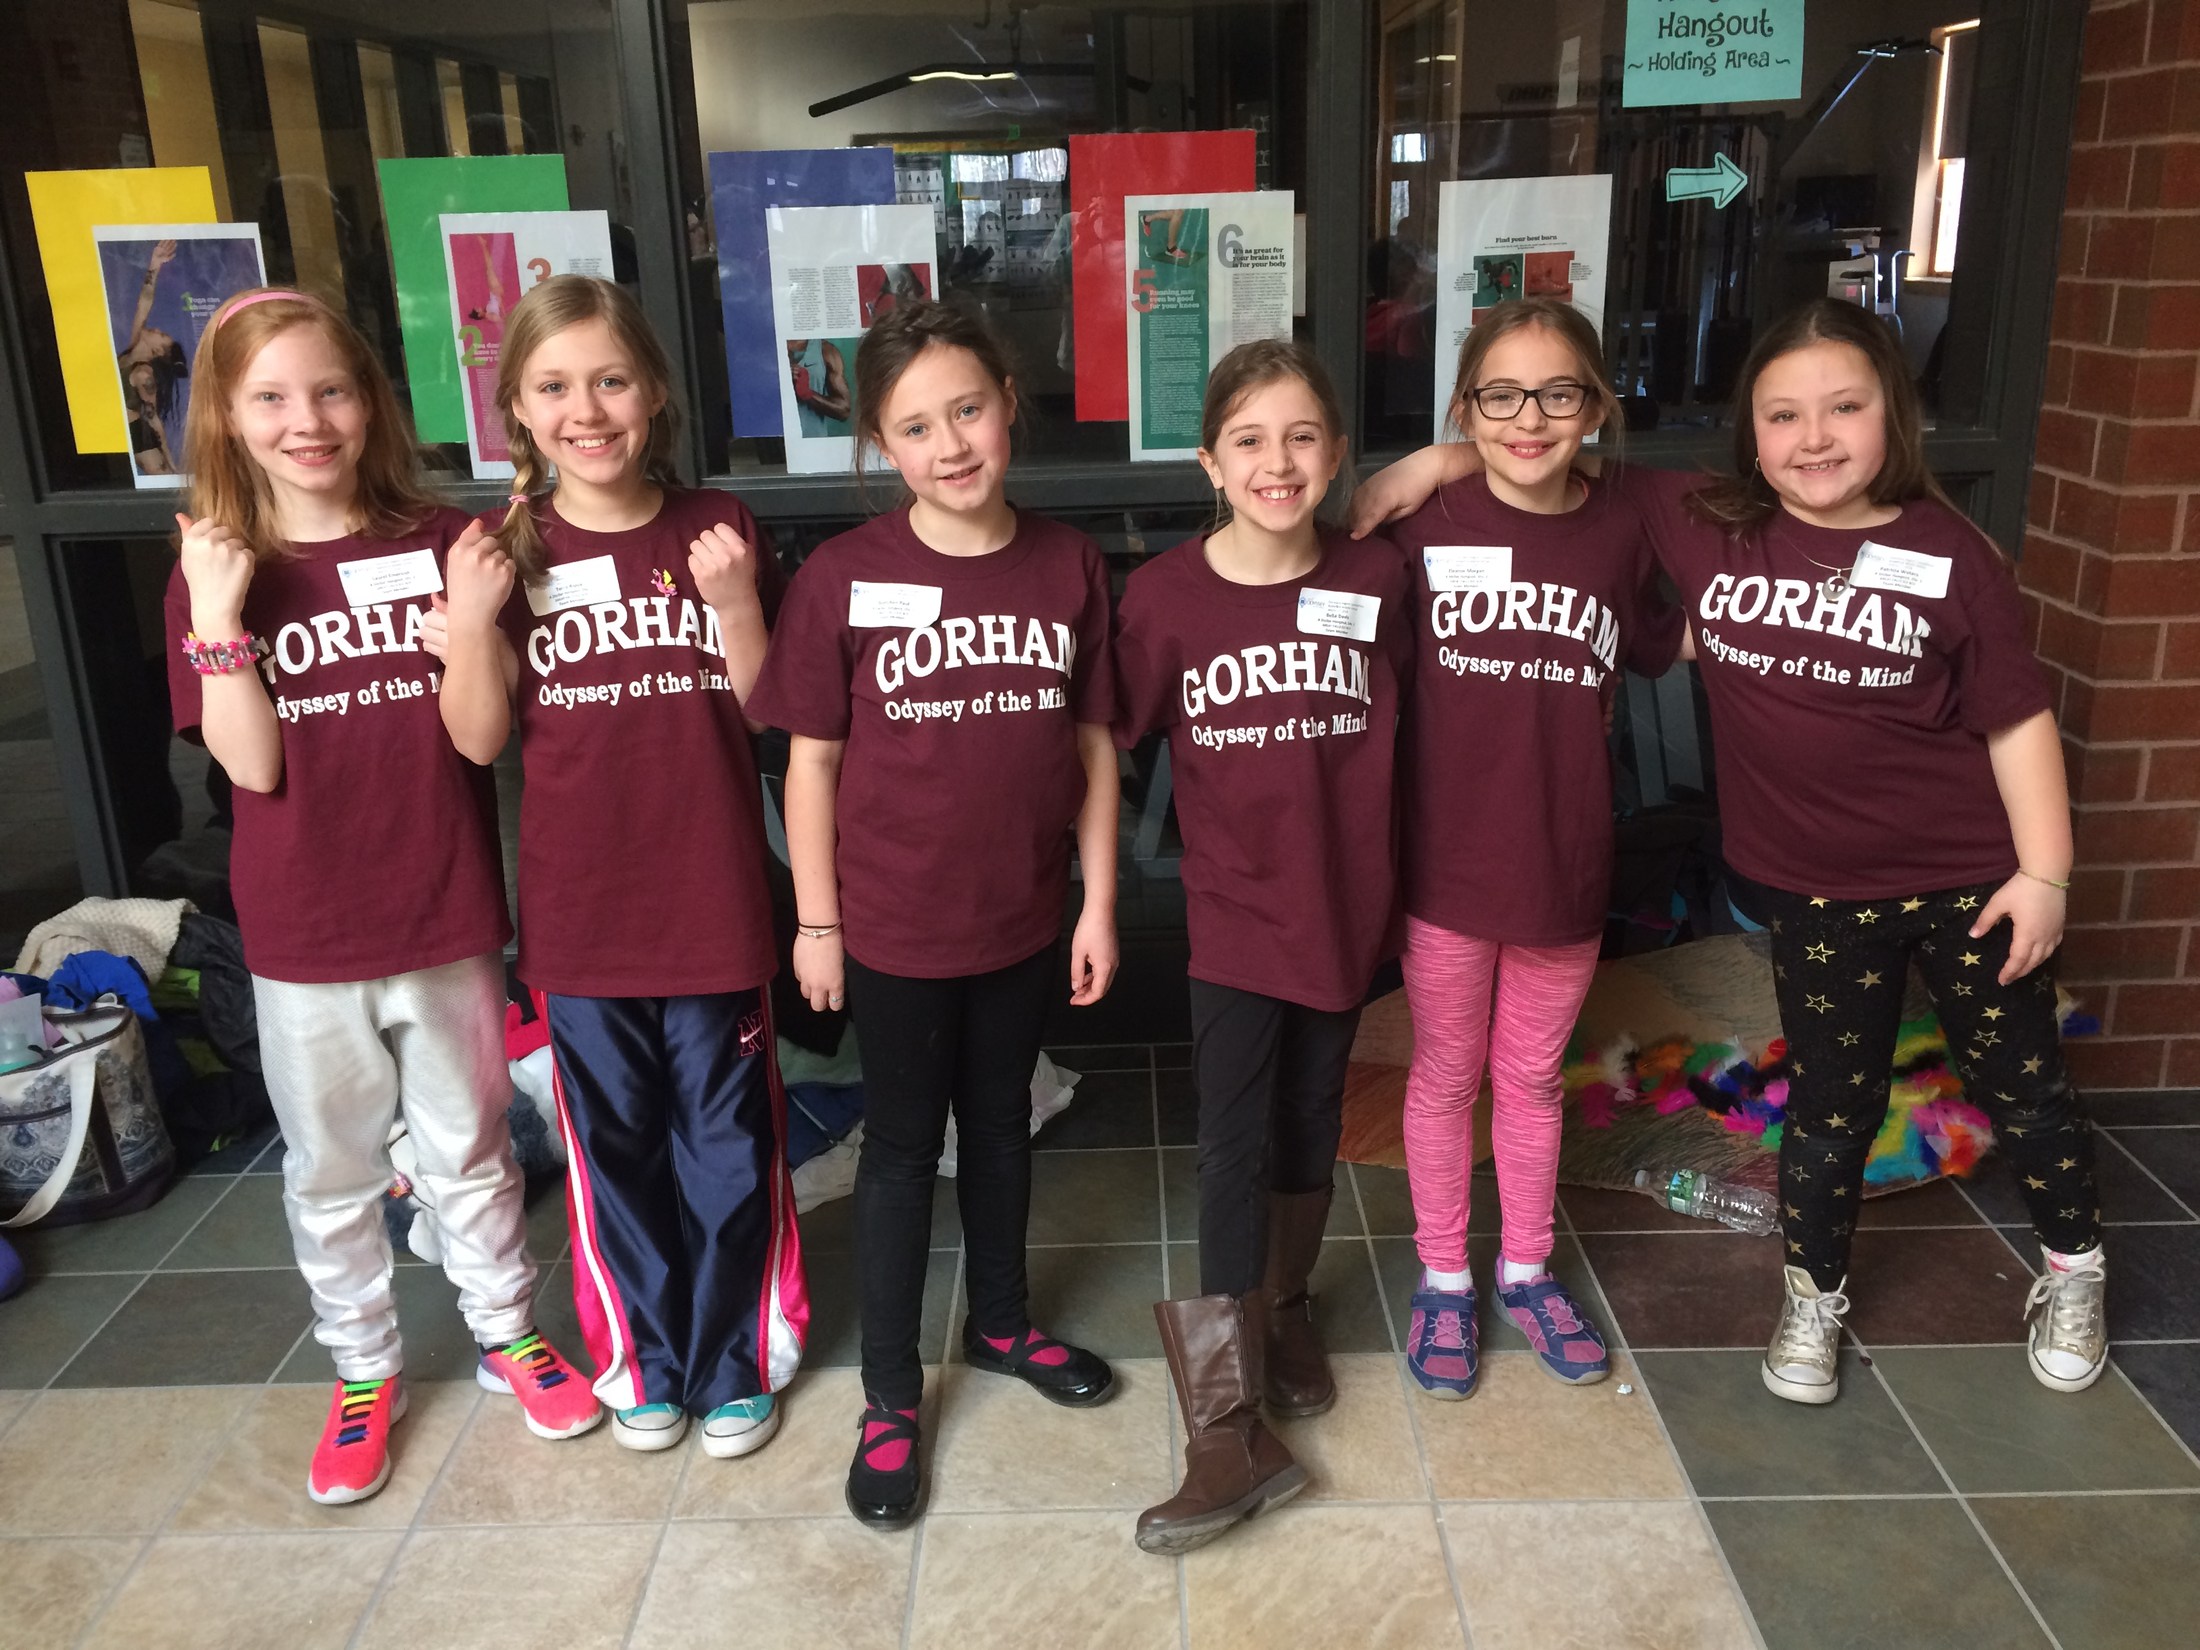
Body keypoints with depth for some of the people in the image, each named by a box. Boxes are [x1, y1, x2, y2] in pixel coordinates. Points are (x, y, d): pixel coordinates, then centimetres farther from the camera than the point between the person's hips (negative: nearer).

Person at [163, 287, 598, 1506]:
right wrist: (218, 615, -20)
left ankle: (508, 1336, 37)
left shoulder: (441, 543, -5)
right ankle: (363, 1372, 36)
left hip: (444, 916, 0)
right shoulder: (214, 571, -4)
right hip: (301, 935, 1)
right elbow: (250, 764, -11)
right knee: (329, 1173, 16)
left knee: (469, 1149, 16)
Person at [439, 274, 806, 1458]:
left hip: (714, 902, -1)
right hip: (579, 911, 1)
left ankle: (736, 1360, 31)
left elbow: (767, 709, -1)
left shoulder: (715, 531, -3)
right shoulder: (508, 555, -2)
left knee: (727, 1142, 11)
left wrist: (735, 604, -18)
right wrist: (469, 625, -17)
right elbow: (480, 738, -2)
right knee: (615, 1146, 15)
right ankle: (646, 1359, 36)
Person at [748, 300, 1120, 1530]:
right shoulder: (844, 577, -11)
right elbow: (813, 758, -6)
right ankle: (892, 1394, 27)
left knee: (1001, 1124, 20)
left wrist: (1100, 903, 1)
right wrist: (815, 921, -4)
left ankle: (1001, 1323, 43)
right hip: (895, 924, -2)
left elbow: (1094, 746, 1)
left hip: (1025, 920, 3)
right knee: (904, 1144, 11)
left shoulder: (1070, 566, -5)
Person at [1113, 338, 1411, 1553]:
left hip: (1344, 904, 2)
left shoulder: (1377, 579, -7)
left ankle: (1286, 1307, 43)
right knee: (1232, 1145, -2)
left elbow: (1400, 709, 7)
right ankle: (1231, 1431, 6)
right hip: (1234, 909, -2)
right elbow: (1114, 737, -3)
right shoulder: (1164, 594, -11)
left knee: (1310, 1123, 17)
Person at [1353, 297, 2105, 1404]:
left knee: (2021, 1081, 17)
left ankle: (2073, 1270, 45)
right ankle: (1813, 1297, 39)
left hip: (1968, 878, -1)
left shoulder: (1946, 554, -11)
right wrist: (1444, 459, -8)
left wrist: (2045, 871, -7)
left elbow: (2016, 720, -6)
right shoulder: (1709, 531, -7)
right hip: (1817, 892, 1)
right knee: (1830, 1098, 17)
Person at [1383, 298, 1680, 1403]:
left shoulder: (1619, 534, -3)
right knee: (1445, 1075, 14)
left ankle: (1527, 1271, 40)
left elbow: (1665, 648, 13)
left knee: (1532, 1073, 19)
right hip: (1448, 858, -2)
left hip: (1566, 860, 2)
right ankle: (1443, 1282, 34)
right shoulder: (1424, 524, -10)